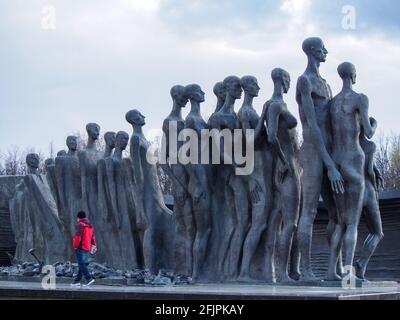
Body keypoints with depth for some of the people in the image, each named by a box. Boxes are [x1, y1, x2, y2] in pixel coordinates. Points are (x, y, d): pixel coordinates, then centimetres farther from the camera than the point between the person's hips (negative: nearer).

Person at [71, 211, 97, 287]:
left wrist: (75, 246, -9)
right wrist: (94, 245, 19)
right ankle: (77, 281, 15)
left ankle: (89, 279, -21)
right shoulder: (90, 226, 16)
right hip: (87, 248, 9)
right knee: (83, 264, 11)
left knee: (81, 264, -10)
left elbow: (78, 237, -18)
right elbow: (93, 237, 18)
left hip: (81, 247, -9)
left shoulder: (80, 225, -11)